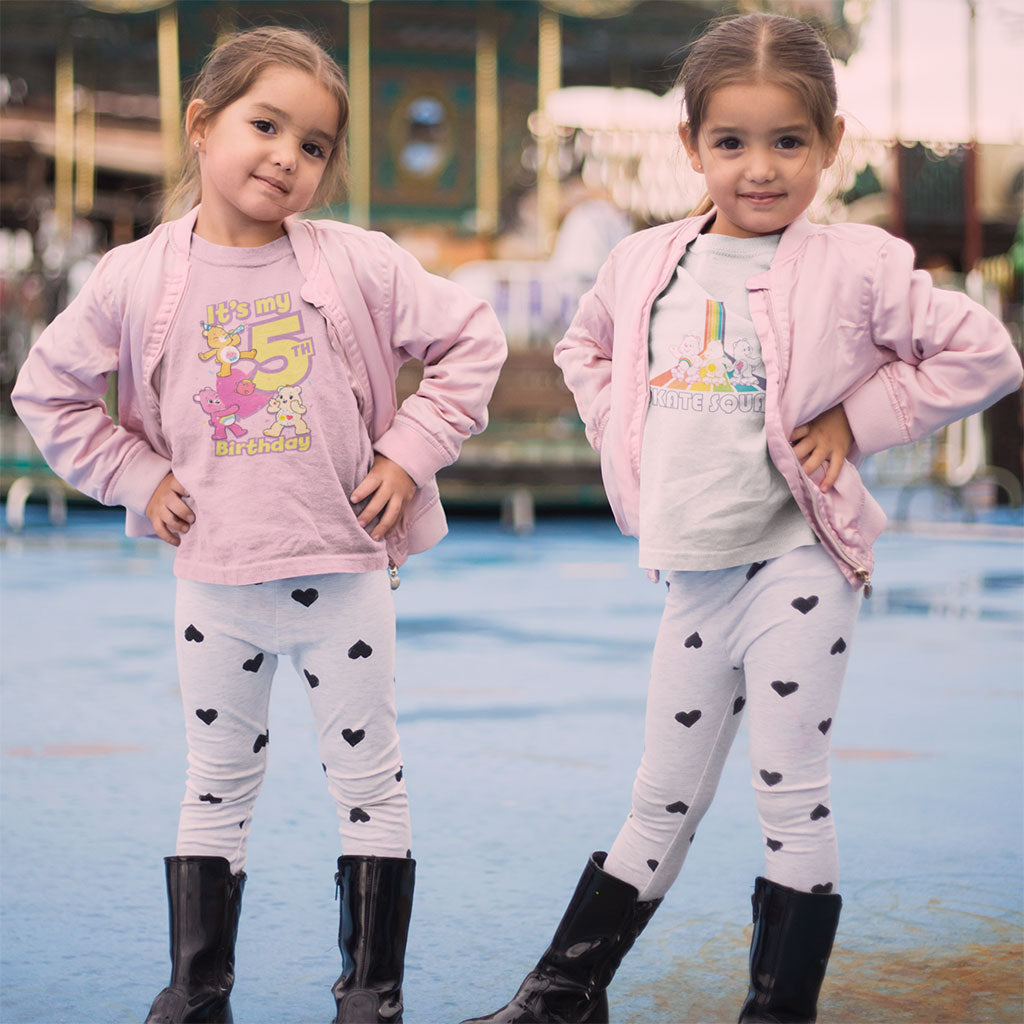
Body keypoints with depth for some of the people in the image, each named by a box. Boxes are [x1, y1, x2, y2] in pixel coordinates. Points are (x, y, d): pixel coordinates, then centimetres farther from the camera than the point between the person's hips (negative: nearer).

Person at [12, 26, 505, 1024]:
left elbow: (471, 341, 1)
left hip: (343, 576, -1)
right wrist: (137, 476, -1)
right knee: (216, 790, 13)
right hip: (213, 583, 1)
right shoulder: (134, 280, -4)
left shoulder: (357, 264, -7)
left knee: (369, 783, 7)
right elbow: (48, 390, 7)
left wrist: (410, 451, -5)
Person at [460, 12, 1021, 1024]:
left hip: (794, 568, -5)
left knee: (791, 797, 1)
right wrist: (627, 441, 9)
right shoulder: (643, 264, 5)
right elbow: (583, 347, 24)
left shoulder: (853, 266, -9)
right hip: (692, 575, 5)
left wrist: (856, 421, -10)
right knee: (661, 802, 15)